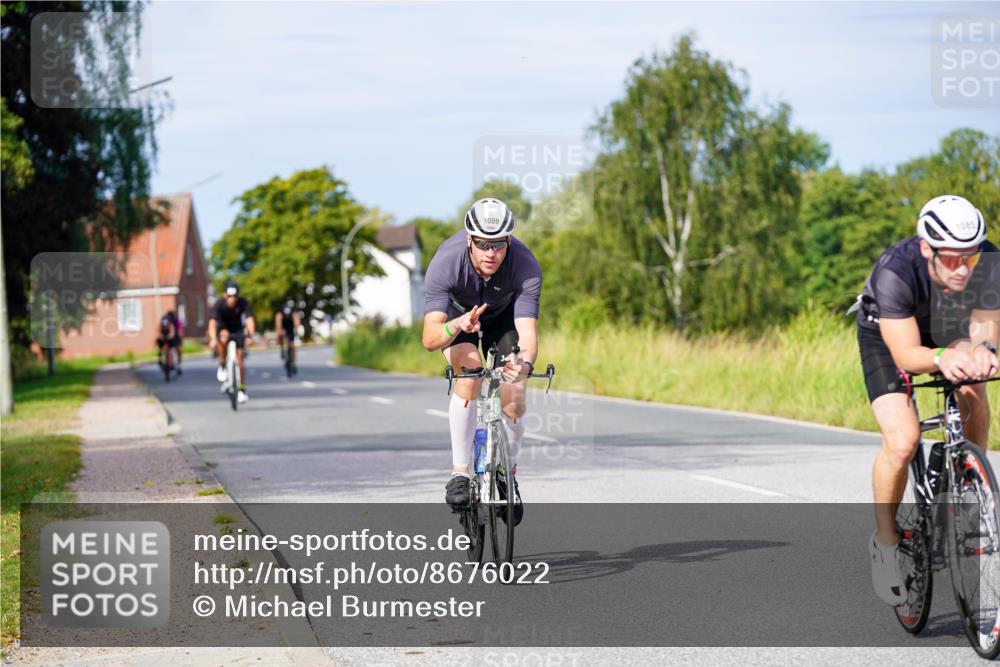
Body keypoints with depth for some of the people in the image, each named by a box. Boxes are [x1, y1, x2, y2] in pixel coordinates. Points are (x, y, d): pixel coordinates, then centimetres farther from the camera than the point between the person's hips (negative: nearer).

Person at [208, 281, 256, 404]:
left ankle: (242, 390, -1)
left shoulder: (243, 303, -24)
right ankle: (222, 366, -18)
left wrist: (250, 336, -51)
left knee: (239, 359, -9)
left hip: (238, 331, 1)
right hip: (223, 329, -1)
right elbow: (212, 323, -37)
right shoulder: (219, 304, -26)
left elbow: (249, 320, -35)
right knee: (223, 337, -37)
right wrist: (213, 339, -53)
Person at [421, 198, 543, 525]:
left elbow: (528, 332, -42)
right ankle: (459, 473, -21)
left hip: (503, 316, 1)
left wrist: (525, 363, -64)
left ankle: (507, 474, 12)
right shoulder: (445, 262, -37)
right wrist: (458, 325, -62)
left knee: (514, 397, -14)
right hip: (456, 312, -1)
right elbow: (429, 339, -41)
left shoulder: (526, 267, -35)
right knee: (469, 373, -29)